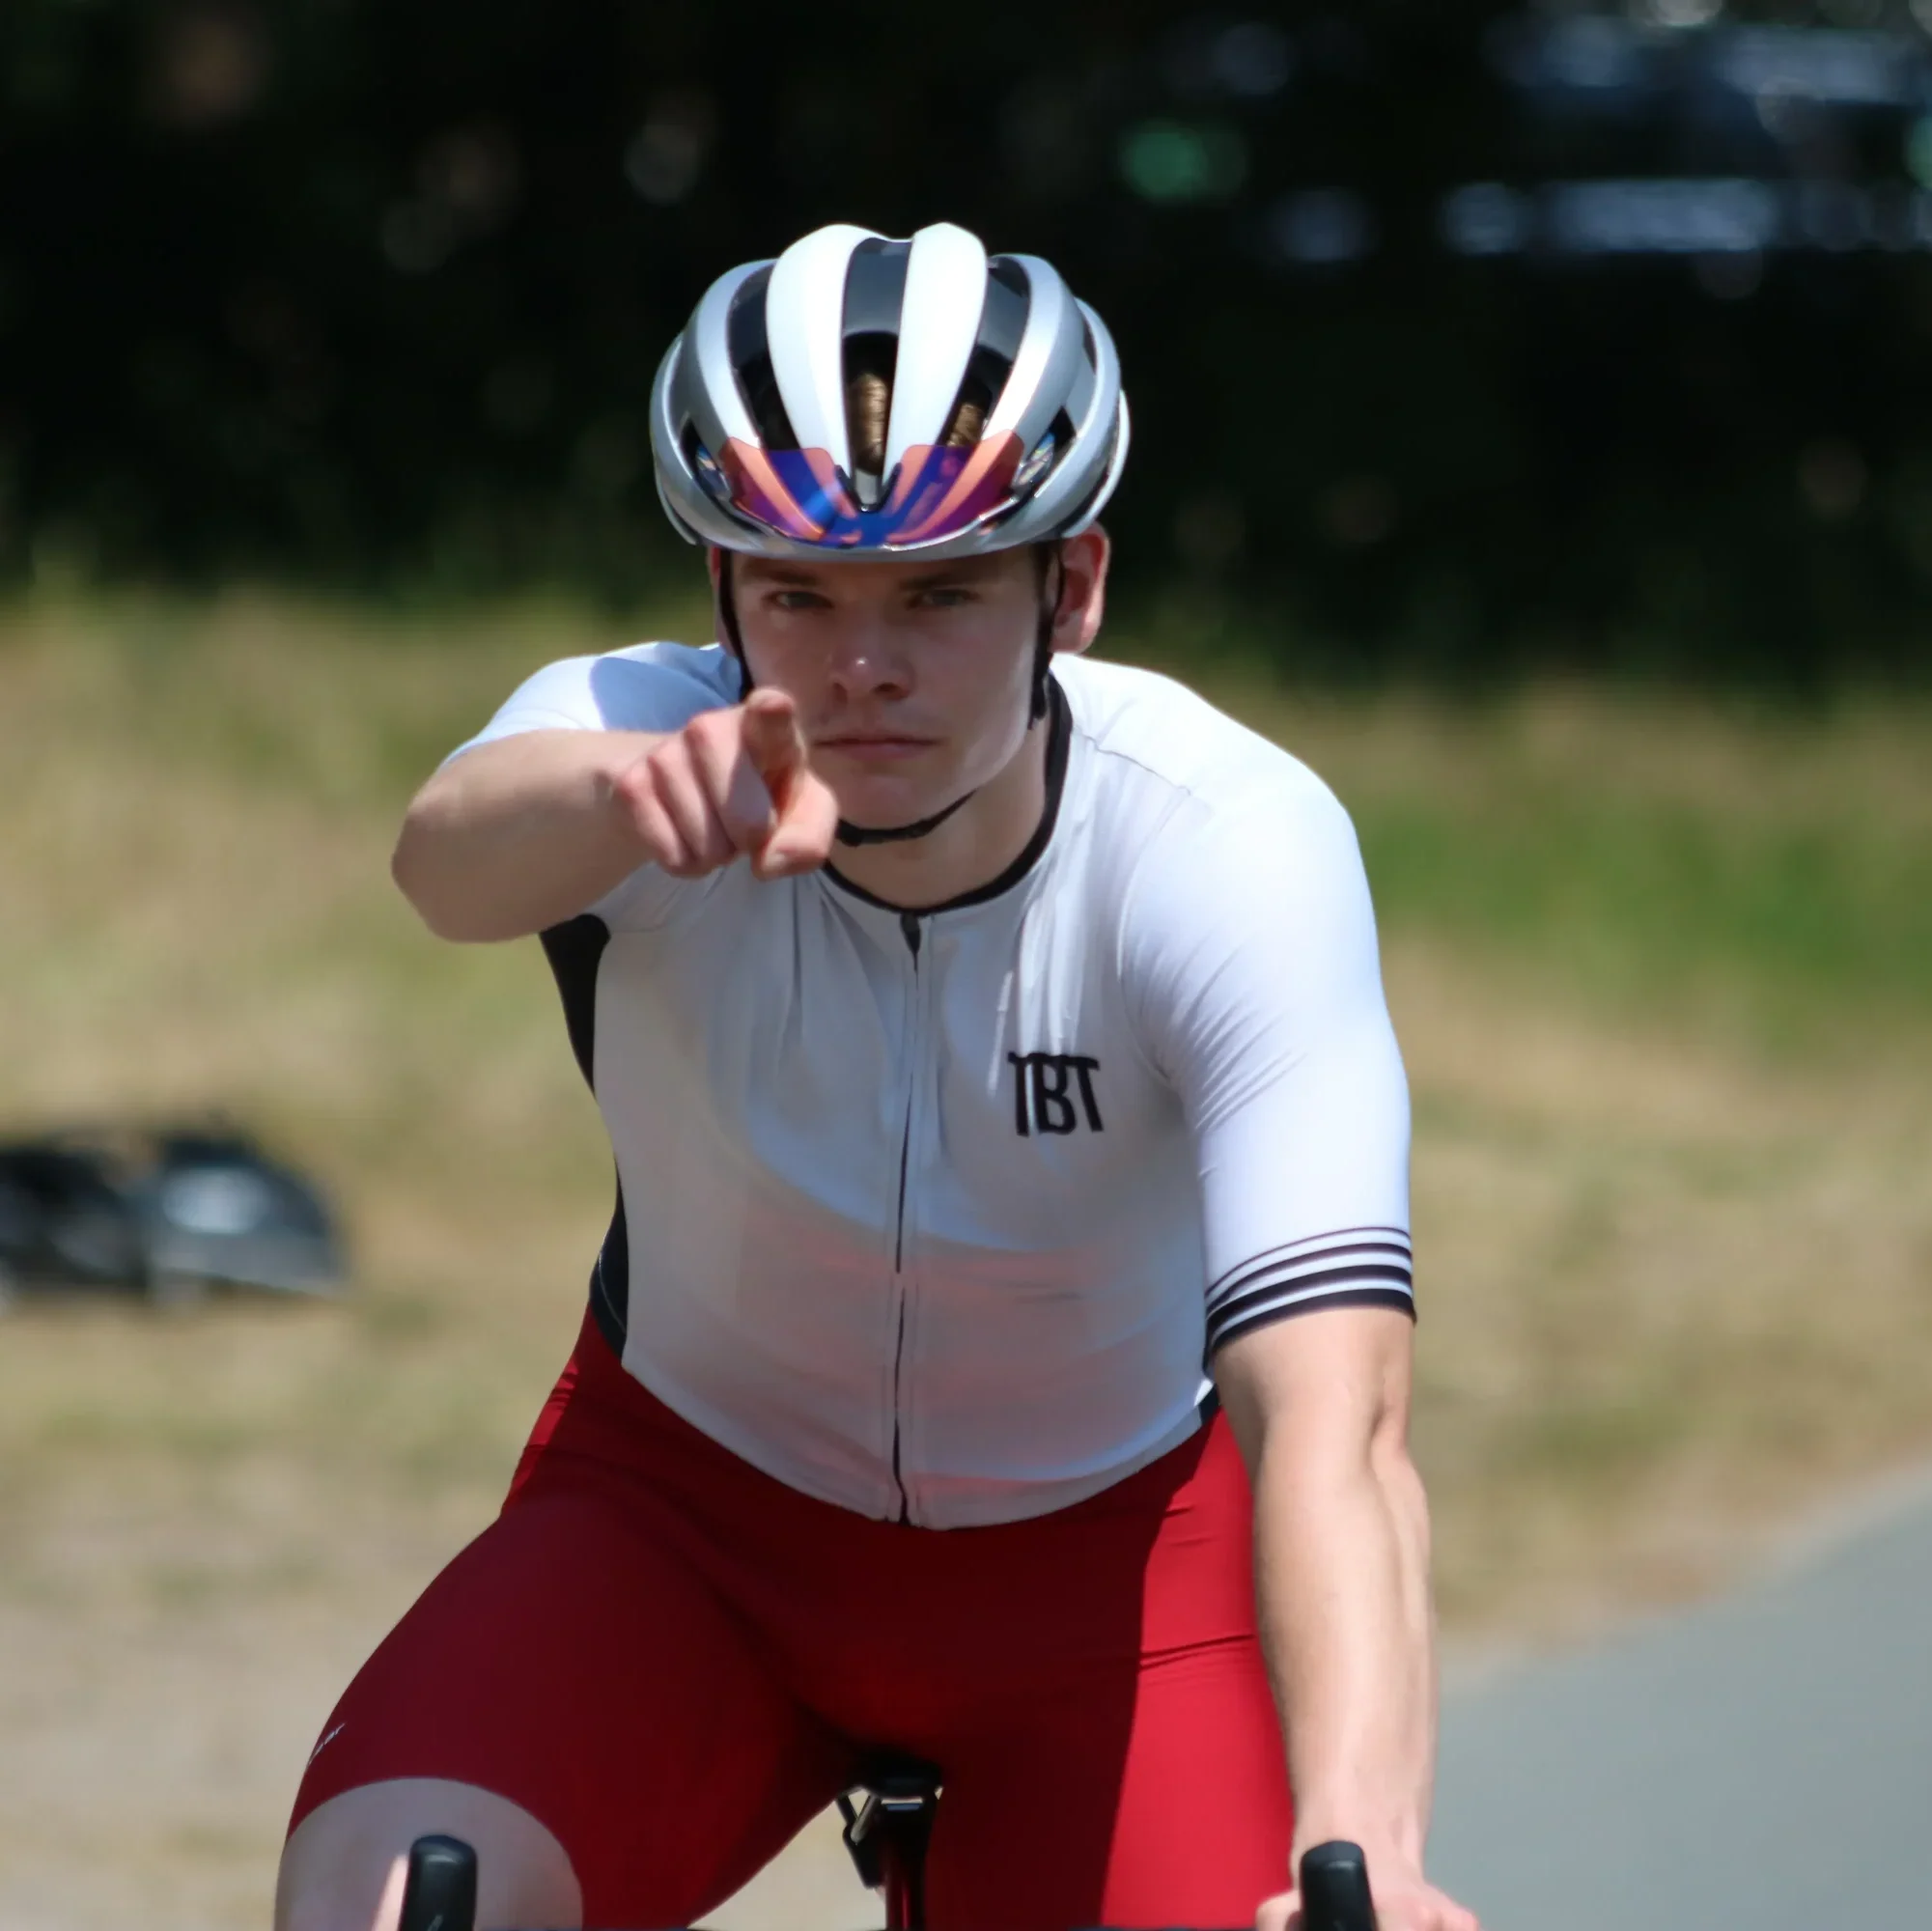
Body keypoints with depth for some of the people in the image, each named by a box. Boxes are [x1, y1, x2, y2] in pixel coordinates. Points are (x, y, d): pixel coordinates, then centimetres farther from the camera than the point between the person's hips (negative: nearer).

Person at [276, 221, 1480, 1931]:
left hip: (1108, 1549, 0)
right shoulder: (635, 736, -23)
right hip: (697, 1495, 0)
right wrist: (644, 800, -73)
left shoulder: (1235, 850, -28)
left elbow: (1334, 1419, -40)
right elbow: (457, 855, -49)